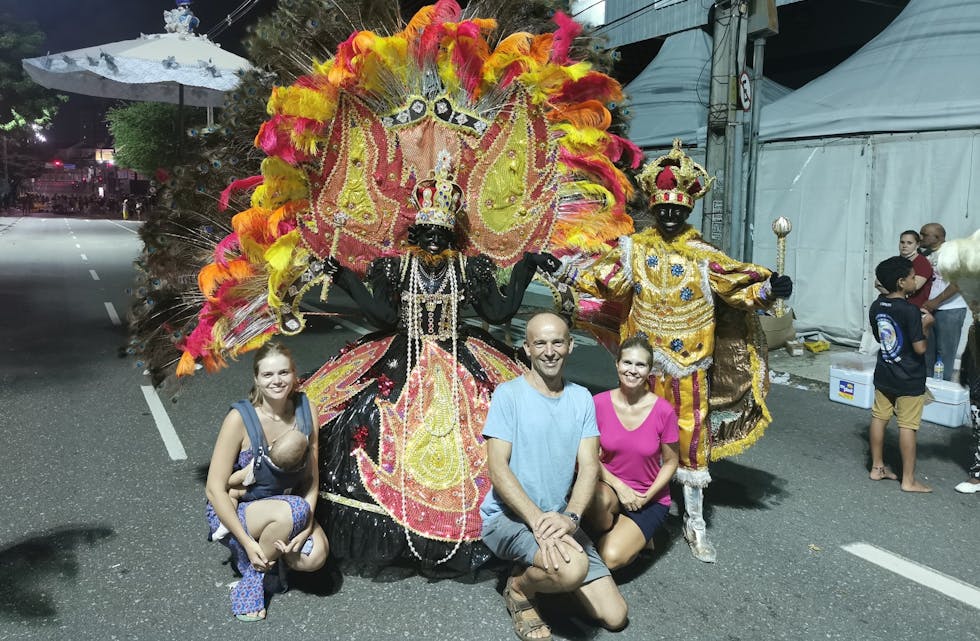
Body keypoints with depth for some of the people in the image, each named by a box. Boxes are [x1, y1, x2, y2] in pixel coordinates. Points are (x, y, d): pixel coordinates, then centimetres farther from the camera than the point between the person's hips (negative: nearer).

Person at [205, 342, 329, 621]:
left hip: (283, 503, 4)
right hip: (233, 512, -4)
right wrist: (247, 542, -23)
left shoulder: (304, 410, -9)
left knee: (315, 556, -23)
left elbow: (311, 478, -3)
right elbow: (215, 488, -18)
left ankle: (269, 552, 9)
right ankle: (253, 580, -8)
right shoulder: (240, 418, -21)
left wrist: (306, 527, -17)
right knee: (291, 509, -34)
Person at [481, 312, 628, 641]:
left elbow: (589, 466, -3)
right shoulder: (508, 394, -10)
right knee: (574, 567, -34)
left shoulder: (581, 398, 4)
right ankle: (520, 587, -1)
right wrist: (538, 520, -26)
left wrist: (569, 517, -21)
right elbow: (497, 468, -15)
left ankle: (542, 567, 21)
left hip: (559, 519, 5)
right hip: (508, 515, -5)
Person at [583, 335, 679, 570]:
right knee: (597, 498, -38)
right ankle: (605, 537, -4)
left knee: (611, 558, -21)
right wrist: (619, 487, -16)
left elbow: (670, 462, -1)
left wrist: (647, 496, -11)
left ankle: (637, 537, 13)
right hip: (610, 486, 1)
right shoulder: (599, 403, -11)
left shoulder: (663, 411, -14)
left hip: (649, 499, -1)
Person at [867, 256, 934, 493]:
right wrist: (925, 325, -5)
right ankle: (909, 480, 9)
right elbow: (920, 348, -20)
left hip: (884, 375, 7)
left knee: (879, 418, 13)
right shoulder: (910, 311, -21)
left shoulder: (876, 307, 1)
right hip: (909, 380, -7)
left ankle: (877, 467, 24)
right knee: (907, 427, 0)